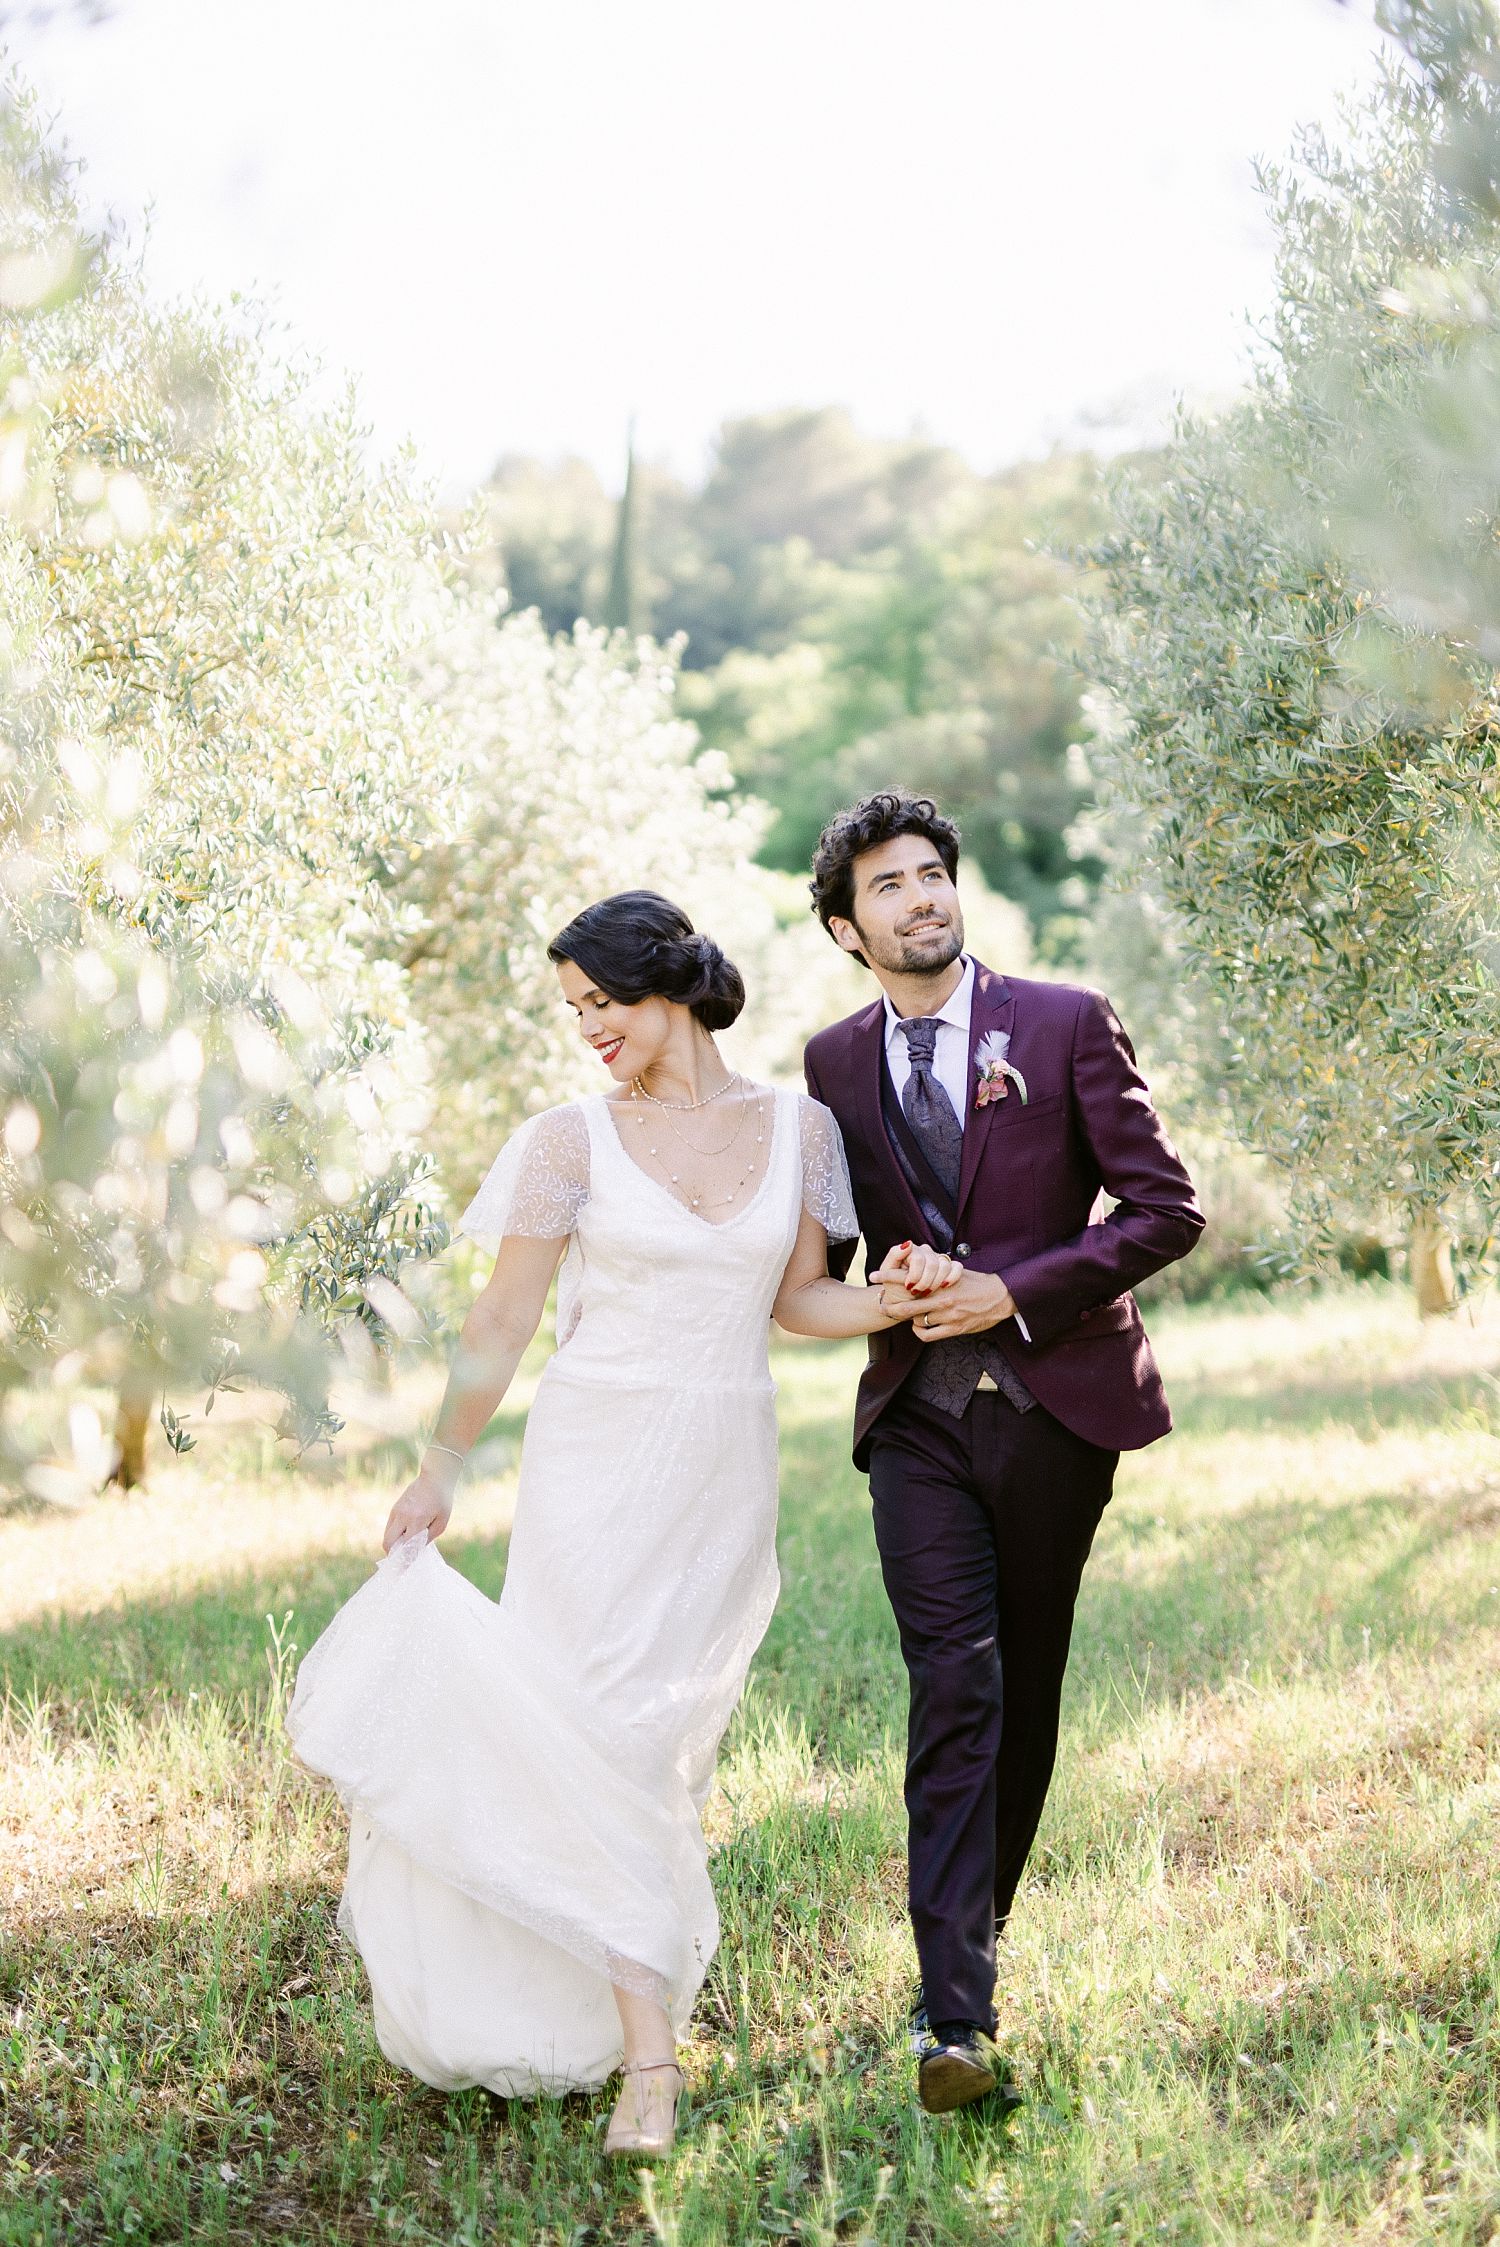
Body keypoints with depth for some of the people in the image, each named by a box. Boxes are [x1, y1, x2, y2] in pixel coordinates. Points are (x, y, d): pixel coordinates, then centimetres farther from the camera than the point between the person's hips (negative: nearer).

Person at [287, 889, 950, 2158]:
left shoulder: (799, 1127, 3)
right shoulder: (573, 1140, -4)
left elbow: (796, 1301, 8)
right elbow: (504, 1323, 0)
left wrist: (891, 1302, -11)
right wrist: (440, 1471, 3)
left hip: (727, 1475, 3)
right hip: (596, 1462, -2)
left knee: (671, 1733, 8)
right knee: (602, 1730, -9)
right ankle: (648, 2052, -7)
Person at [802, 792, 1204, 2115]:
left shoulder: (1067, 1026, -2)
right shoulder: (835, 1064, 8)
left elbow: (1167, 1208, -4)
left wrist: (1017, 1293, -14)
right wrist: (873, 1292, -4)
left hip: (1056, 1407, 0)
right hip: (919, 1413, 0)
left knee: (1027, 1695, 10)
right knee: (953, 1692, -11)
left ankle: (977, 1936, 29)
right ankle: (958, 2016, -14)